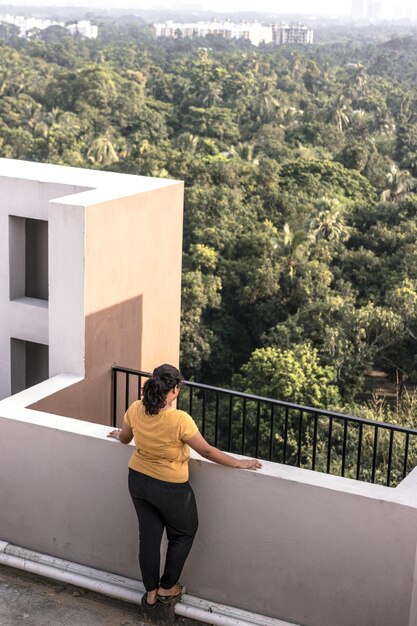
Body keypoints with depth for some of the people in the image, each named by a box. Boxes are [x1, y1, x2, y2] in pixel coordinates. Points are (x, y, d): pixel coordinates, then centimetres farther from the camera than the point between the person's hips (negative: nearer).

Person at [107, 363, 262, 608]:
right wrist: (239, 463, -6)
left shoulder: (136, 409, -12)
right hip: (169, 488, -5)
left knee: (149, 535, 19)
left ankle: (151, 592, 31)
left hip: (138, 480, 5)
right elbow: (207, 451, -19)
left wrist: (119, 434, 33)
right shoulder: (180, 420, -29)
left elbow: (125, 438, 8)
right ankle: (167, 587, 30)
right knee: (183, 534, 21)